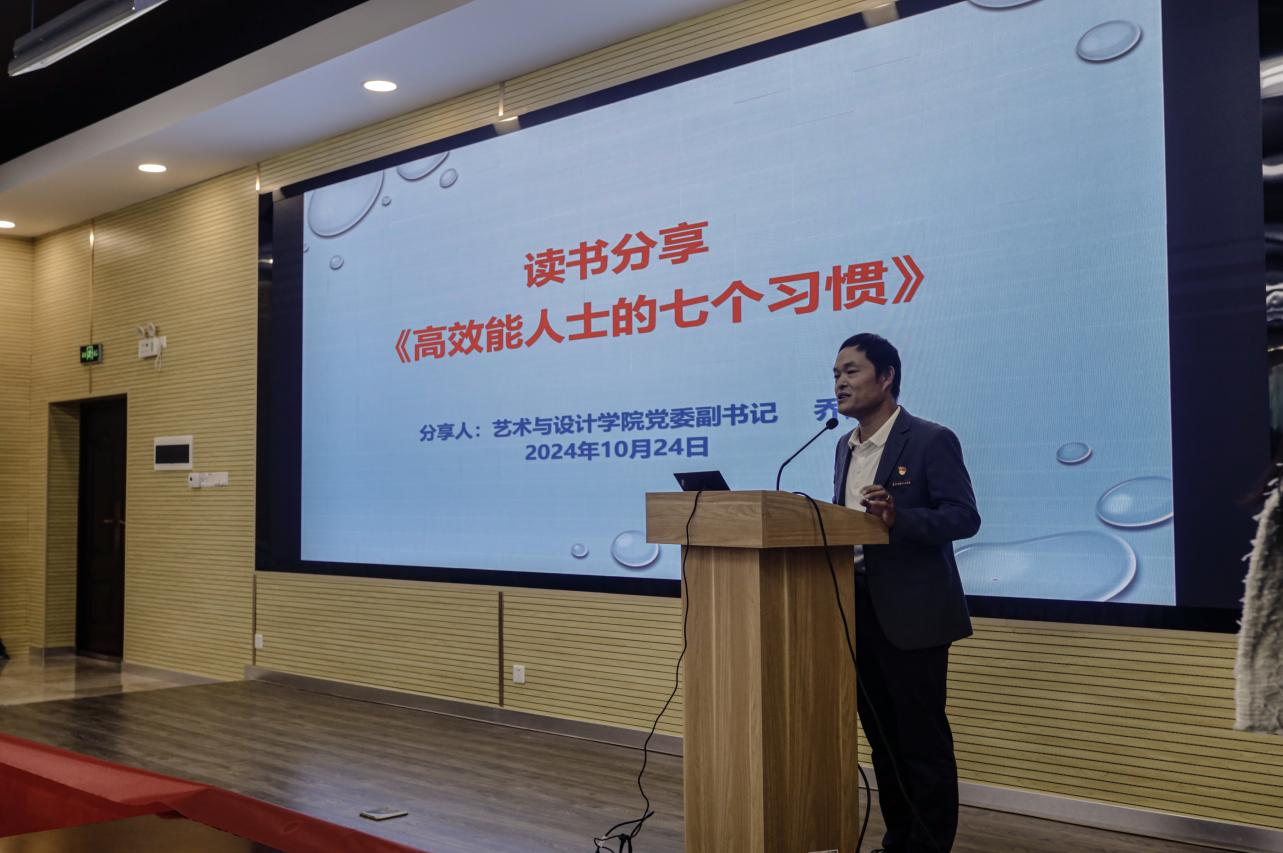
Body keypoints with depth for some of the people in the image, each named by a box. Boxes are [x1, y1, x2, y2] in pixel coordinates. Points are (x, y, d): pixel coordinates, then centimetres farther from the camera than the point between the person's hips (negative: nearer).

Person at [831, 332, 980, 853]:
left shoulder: (931, 440, -9)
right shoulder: (845, 446, 14)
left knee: (924, 742, 1)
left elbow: (965, 517, -16)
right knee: (882, 738, 15)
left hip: (911, 614, -7)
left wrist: (899, 517, -31)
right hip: (857, 610, 8)